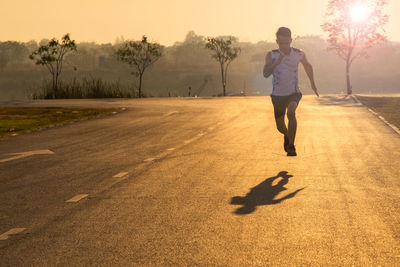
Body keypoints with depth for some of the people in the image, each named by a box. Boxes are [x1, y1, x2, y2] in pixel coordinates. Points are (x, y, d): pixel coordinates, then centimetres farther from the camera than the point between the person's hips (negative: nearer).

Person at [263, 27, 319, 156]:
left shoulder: (299, 54, -3)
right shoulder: (271, 55, -8)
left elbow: (307, 65, 19)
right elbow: (266, 74, -22)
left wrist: (312, 83, 25)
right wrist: (278, 61, -33)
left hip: (293, 93, -1)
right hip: (278, 95, 1)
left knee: (291, 113, -32)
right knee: (280, 127, 8)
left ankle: (291, 146, -25)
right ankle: (287, 135, 46)